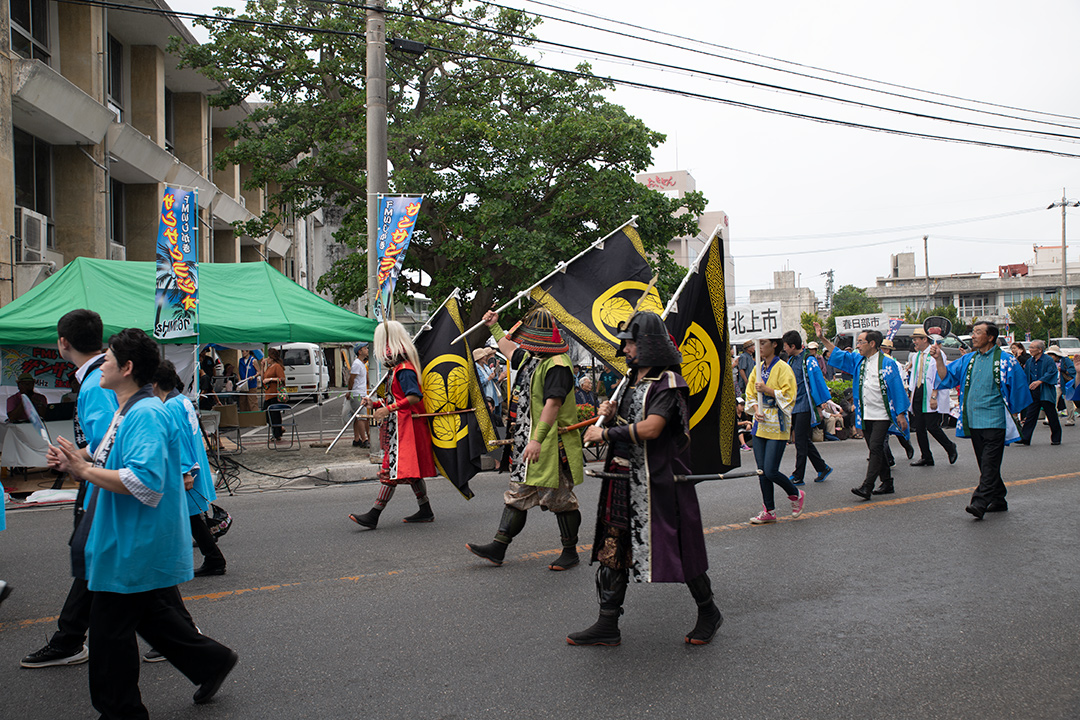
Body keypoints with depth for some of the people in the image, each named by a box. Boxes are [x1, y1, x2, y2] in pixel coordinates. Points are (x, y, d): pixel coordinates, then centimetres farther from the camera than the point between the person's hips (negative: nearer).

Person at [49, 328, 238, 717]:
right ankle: (211, 661, 31)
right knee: (153, 614, 19)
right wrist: (77, 462, 6)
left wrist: (85, 470, -26)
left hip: (133, 548, -10)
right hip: (135, 541, 10)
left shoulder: (146, 415, -22)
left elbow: (144, 481, -32)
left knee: (111, 627, 2)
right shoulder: (128, 411, 12)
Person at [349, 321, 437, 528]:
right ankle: (425, 511, 19)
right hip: (398, 425, 11)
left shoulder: (404, 369, -14)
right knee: (411, 469, 13)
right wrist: (376, 404, 12)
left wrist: (388, 409, -25)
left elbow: (414, 397, -24)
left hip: (404, 425, -11)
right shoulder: (397, 368, 18)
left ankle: (373, 516, -12)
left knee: (393, 469, -11)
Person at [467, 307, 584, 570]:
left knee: (560, 497, 2)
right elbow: (509, 349, 34)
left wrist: (538, 439, -35)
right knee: (517, 494, 12)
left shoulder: (557, 365, -19)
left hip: (552, 445, -10)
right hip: (527, 442, 10)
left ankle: (570, 552, 16)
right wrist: (494, 327, 43)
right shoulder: (529, 358, 11)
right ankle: (498, 548, 16)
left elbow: (552, 404, -29)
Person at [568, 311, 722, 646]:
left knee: (677, 549, 3)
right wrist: (612, 415, 2)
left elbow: (650, 428, -25)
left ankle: (708, 613, 24)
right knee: (613, 549, 8)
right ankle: (607, 625, 16)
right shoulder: (633, 378, 13)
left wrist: (606, 434, -16)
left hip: (660, 481, -8)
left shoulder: (668, 381, -14)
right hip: (625, 480, 8)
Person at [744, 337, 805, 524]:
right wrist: (756, 410, -3)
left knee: (770, 471, -9)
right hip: (760, 424, 7)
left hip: (777, 425, -6)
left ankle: (796, 495, 17)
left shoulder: (783, 368, -8)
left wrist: (767, 389, -19)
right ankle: (769, 511, 15)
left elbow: (788, 396, -13)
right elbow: (751, 394, 15)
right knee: (762, 471, 6)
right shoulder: (757, 369, 11)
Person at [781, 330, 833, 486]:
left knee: (800, 441, -4)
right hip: (794, 407, 8)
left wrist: (820, 405, -12)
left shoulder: (808, 361, -13)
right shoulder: (791, 360, 12)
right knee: (804, 440, 13)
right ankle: (823, 468, 25)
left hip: (804, 407, -8)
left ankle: (798, 476, 1)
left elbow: (817, 383, -13)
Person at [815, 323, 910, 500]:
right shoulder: (858, 360, 8)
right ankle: (887, 484, 22)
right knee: (876, 450, 11)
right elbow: (838, 354, 20)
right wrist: (823, 338, 14)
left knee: (875, 448, -12)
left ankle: (867, 487, -17)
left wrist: (901, 414, -11)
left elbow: (898, 389, -9)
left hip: (882, 416, -7)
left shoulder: (887, 363, -9)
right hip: (865, 416, 7)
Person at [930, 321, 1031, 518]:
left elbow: (1018, 386, 0)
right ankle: (998, 500, 23)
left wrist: (1011, 411, 3)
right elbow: (947, 377, 8)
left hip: (994, 420, -6)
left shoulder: (1005, 361, -4)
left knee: (989, 464, -10)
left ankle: (980, 502, -17)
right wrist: (939, 359, -7)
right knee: (986, 464, 12)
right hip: (973, 421, 6)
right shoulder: (968, 360, 11)